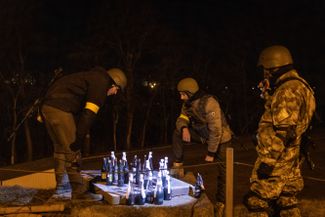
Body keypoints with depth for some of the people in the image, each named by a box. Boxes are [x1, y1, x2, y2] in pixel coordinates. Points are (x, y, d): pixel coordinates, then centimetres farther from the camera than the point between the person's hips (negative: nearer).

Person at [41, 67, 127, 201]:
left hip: (47, 106, 10)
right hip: (60, 109, -10)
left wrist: (79, 136, 17)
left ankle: (61, 191, 20)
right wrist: (80, 138, -17)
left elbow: (80, 110, 22)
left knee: (61, 149, 15)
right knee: (72, 151, -6)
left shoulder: (93, 78, 26)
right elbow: (89, 114, -16)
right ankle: (79, 192, -3)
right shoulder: (102, 82, -5)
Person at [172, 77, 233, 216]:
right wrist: (184, 128, -26)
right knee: (177, 133, -7)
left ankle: (220, 203, 8)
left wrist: (210, 153, -26)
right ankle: (177, 164, 2)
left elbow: (216, 130, -31)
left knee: (222, 171, -5)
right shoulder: (188, 104, -6)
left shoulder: (209, 102, -31)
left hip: (221, 138, -7)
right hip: (204, 135, 7)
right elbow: (182, 119, 1)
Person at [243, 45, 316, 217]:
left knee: (257, 202, -4)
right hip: (289, 157, 10)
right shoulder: (298, 86, 13)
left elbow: (283, 131, -25)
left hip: (277, 158, -10)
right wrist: (268, 92, 15)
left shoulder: (288, 91, -20)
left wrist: (268, 161, -23)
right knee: (286, 202, 15)